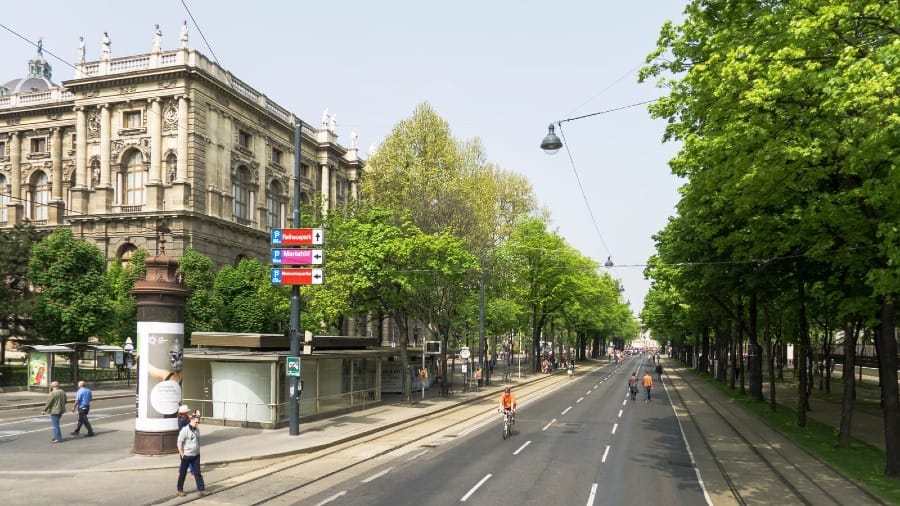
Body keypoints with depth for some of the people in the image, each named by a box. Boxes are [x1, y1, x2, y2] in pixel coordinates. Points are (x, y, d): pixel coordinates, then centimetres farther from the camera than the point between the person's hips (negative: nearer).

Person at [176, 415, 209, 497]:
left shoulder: (197, 430, 7)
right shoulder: (185, 430, -14)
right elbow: (179, 443, -13)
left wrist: (198, 452, 14)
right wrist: (182, 455, -14)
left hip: (196, 456, 6)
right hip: (186, 456, -5)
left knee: (198, 473, 5)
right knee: (183, 473, 8)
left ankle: (202, 489, 5)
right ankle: (180, 490, 22)